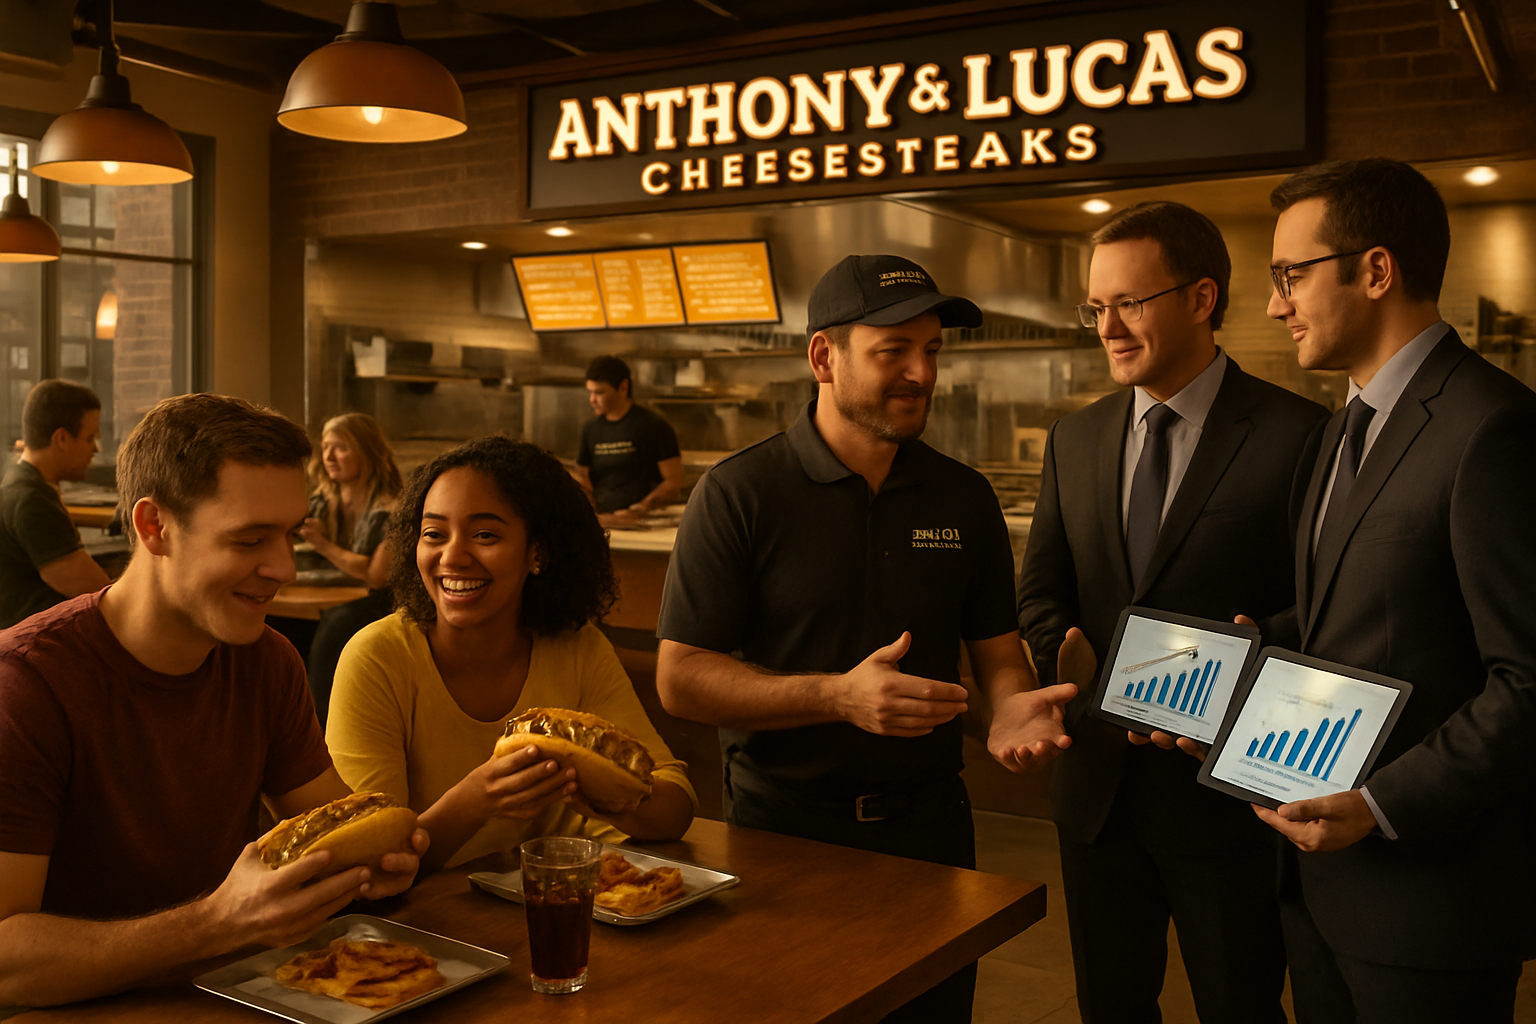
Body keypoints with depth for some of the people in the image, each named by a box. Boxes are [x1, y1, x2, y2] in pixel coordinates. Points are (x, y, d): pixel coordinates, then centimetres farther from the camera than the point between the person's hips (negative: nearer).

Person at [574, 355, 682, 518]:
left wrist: (639, 511, -15)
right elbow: (582, 476, 26)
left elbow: (673, 482, -3)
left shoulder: (655, 427, 0)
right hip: (601, 520, 5)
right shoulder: (591, 429, 17)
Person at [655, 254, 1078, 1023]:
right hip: (783, 829, -3)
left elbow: (995, 642, 10)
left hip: (928, 824, 4)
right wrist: (840, 696, -25)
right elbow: (681, 680, -14)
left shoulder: (964, 497, 4)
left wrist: (1013, 706, -13)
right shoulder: (738, 493, -11)